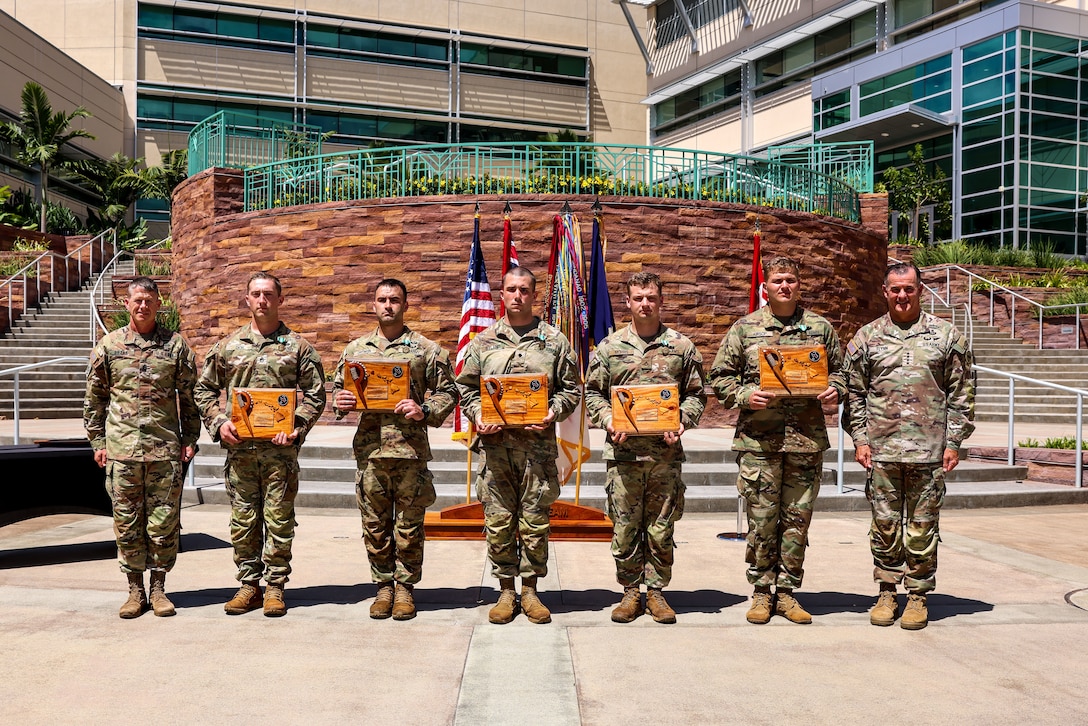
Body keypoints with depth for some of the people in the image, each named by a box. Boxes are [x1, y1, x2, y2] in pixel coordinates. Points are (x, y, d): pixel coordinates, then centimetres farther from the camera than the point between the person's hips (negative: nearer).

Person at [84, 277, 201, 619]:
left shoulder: (176, 345, 4)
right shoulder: (109, 345, 6)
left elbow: (189, 397, 7)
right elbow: (94, 398, 11)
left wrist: (190, 439, 2)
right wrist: (97, 442, 6)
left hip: (165, 448, -1)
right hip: (122, 448, 1)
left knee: (164, 522, 3)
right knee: (127, 522, 6)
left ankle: (158, 587, 16)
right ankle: (135, 589, 18)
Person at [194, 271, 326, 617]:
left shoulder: (298, 346, 5)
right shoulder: (228, 346, 11)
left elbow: (315, 394, 3)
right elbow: (204, 389, 15)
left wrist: (296, 426, -10)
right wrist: (219, 423, -1)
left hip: (280, 448, -2)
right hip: (239, 446, 2)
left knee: (279, 520, 3)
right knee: (243, 520, 7)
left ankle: (275, 586, 13)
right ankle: (249, 584, 19)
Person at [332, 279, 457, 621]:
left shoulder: (425, 349, 3)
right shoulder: (355, 348, 13)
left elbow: (448, 391, 3)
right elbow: (338, 387, 20)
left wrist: (424, 411, -14)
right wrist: (339, 401, -2)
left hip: (410, 449, -3)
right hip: (369, 449, 3)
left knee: (409, 525, 4)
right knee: (375, 525, 9)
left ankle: (405, 587, 17)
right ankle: (384, 586, 22)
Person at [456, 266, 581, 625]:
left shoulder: (555, 341, 7)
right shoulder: (483, 342, 10)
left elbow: (570, 389, 7)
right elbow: (466, 388, 11)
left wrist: (553, 413, -10)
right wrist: (479, 417, -6)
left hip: (538, 444, -1)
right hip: (495, 444, 1)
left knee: (535, 521, 4)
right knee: (498, 521, 5)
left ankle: (530, 590, 18)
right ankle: (506, 591, 18)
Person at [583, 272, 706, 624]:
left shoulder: (682, 346, 7)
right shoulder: (610, 346, 8)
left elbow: (696, 394, 9)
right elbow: (593, 392, 10)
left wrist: (682, 421, -8)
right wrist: (608, 420, -7)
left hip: (666, 453, 0)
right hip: (623, 452, 0)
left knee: (661, 529, 6)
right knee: (625, 527, 4)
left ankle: (656, 591, 20)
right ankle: (630, 592, 18)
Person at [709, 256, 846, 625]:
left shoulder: (820, 327, 11)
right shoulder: (745, 328, 6)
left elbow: (839, 370, 18)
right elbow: (720, 377, 6)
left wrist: (835, 390, -3)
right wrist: (744, 395, -12)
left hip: (807, 439, 2)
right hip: (759, 439, -2)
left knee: (797, 518, 6)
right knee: (761, 519, 1)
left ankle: (786, 591, 17)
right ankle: (761, 591, 14)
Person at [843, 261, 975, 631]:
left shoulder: (946, 335, 5)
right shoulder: (866, 337, 7)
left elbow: (961, 393, 5)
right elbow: (854, 393, 9)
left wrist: (954, 442, 0)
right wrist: (859, 438, 1)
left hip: (929, 449, -1)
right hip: (881, 448, 1)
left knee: (922, 527, 5)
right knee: (885, 524, 7)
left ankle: (918, 596, 18)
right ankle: (887, 592, 20)